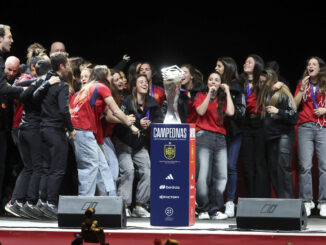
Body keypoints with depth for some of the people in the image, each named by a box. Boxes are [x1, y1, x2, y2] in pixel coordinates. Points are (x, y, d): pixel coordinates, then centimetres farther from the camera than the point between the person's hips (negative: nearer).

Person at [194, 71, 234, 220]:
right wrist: (209, 94, -4)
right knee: (203, 174, -12)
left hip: (219, 138, 4)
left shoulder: (222, 100, 19)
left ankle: (215, 210, 0)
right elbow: (201, 111, -6)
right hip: (204, 136, -4)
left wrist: (227, 92, 6)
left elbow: (230, 112, -1)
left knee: (220, 175, -4)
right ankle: (203, 209, -8)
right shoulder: (201, 96, 13)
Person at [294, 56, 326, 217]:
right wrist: (302, 89, -1)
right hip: (305, 127, 1)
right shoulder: (302, 84, 16)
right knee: (305, 166, -6)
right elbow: (294, 105, 8)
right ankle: (306, 202, -4)